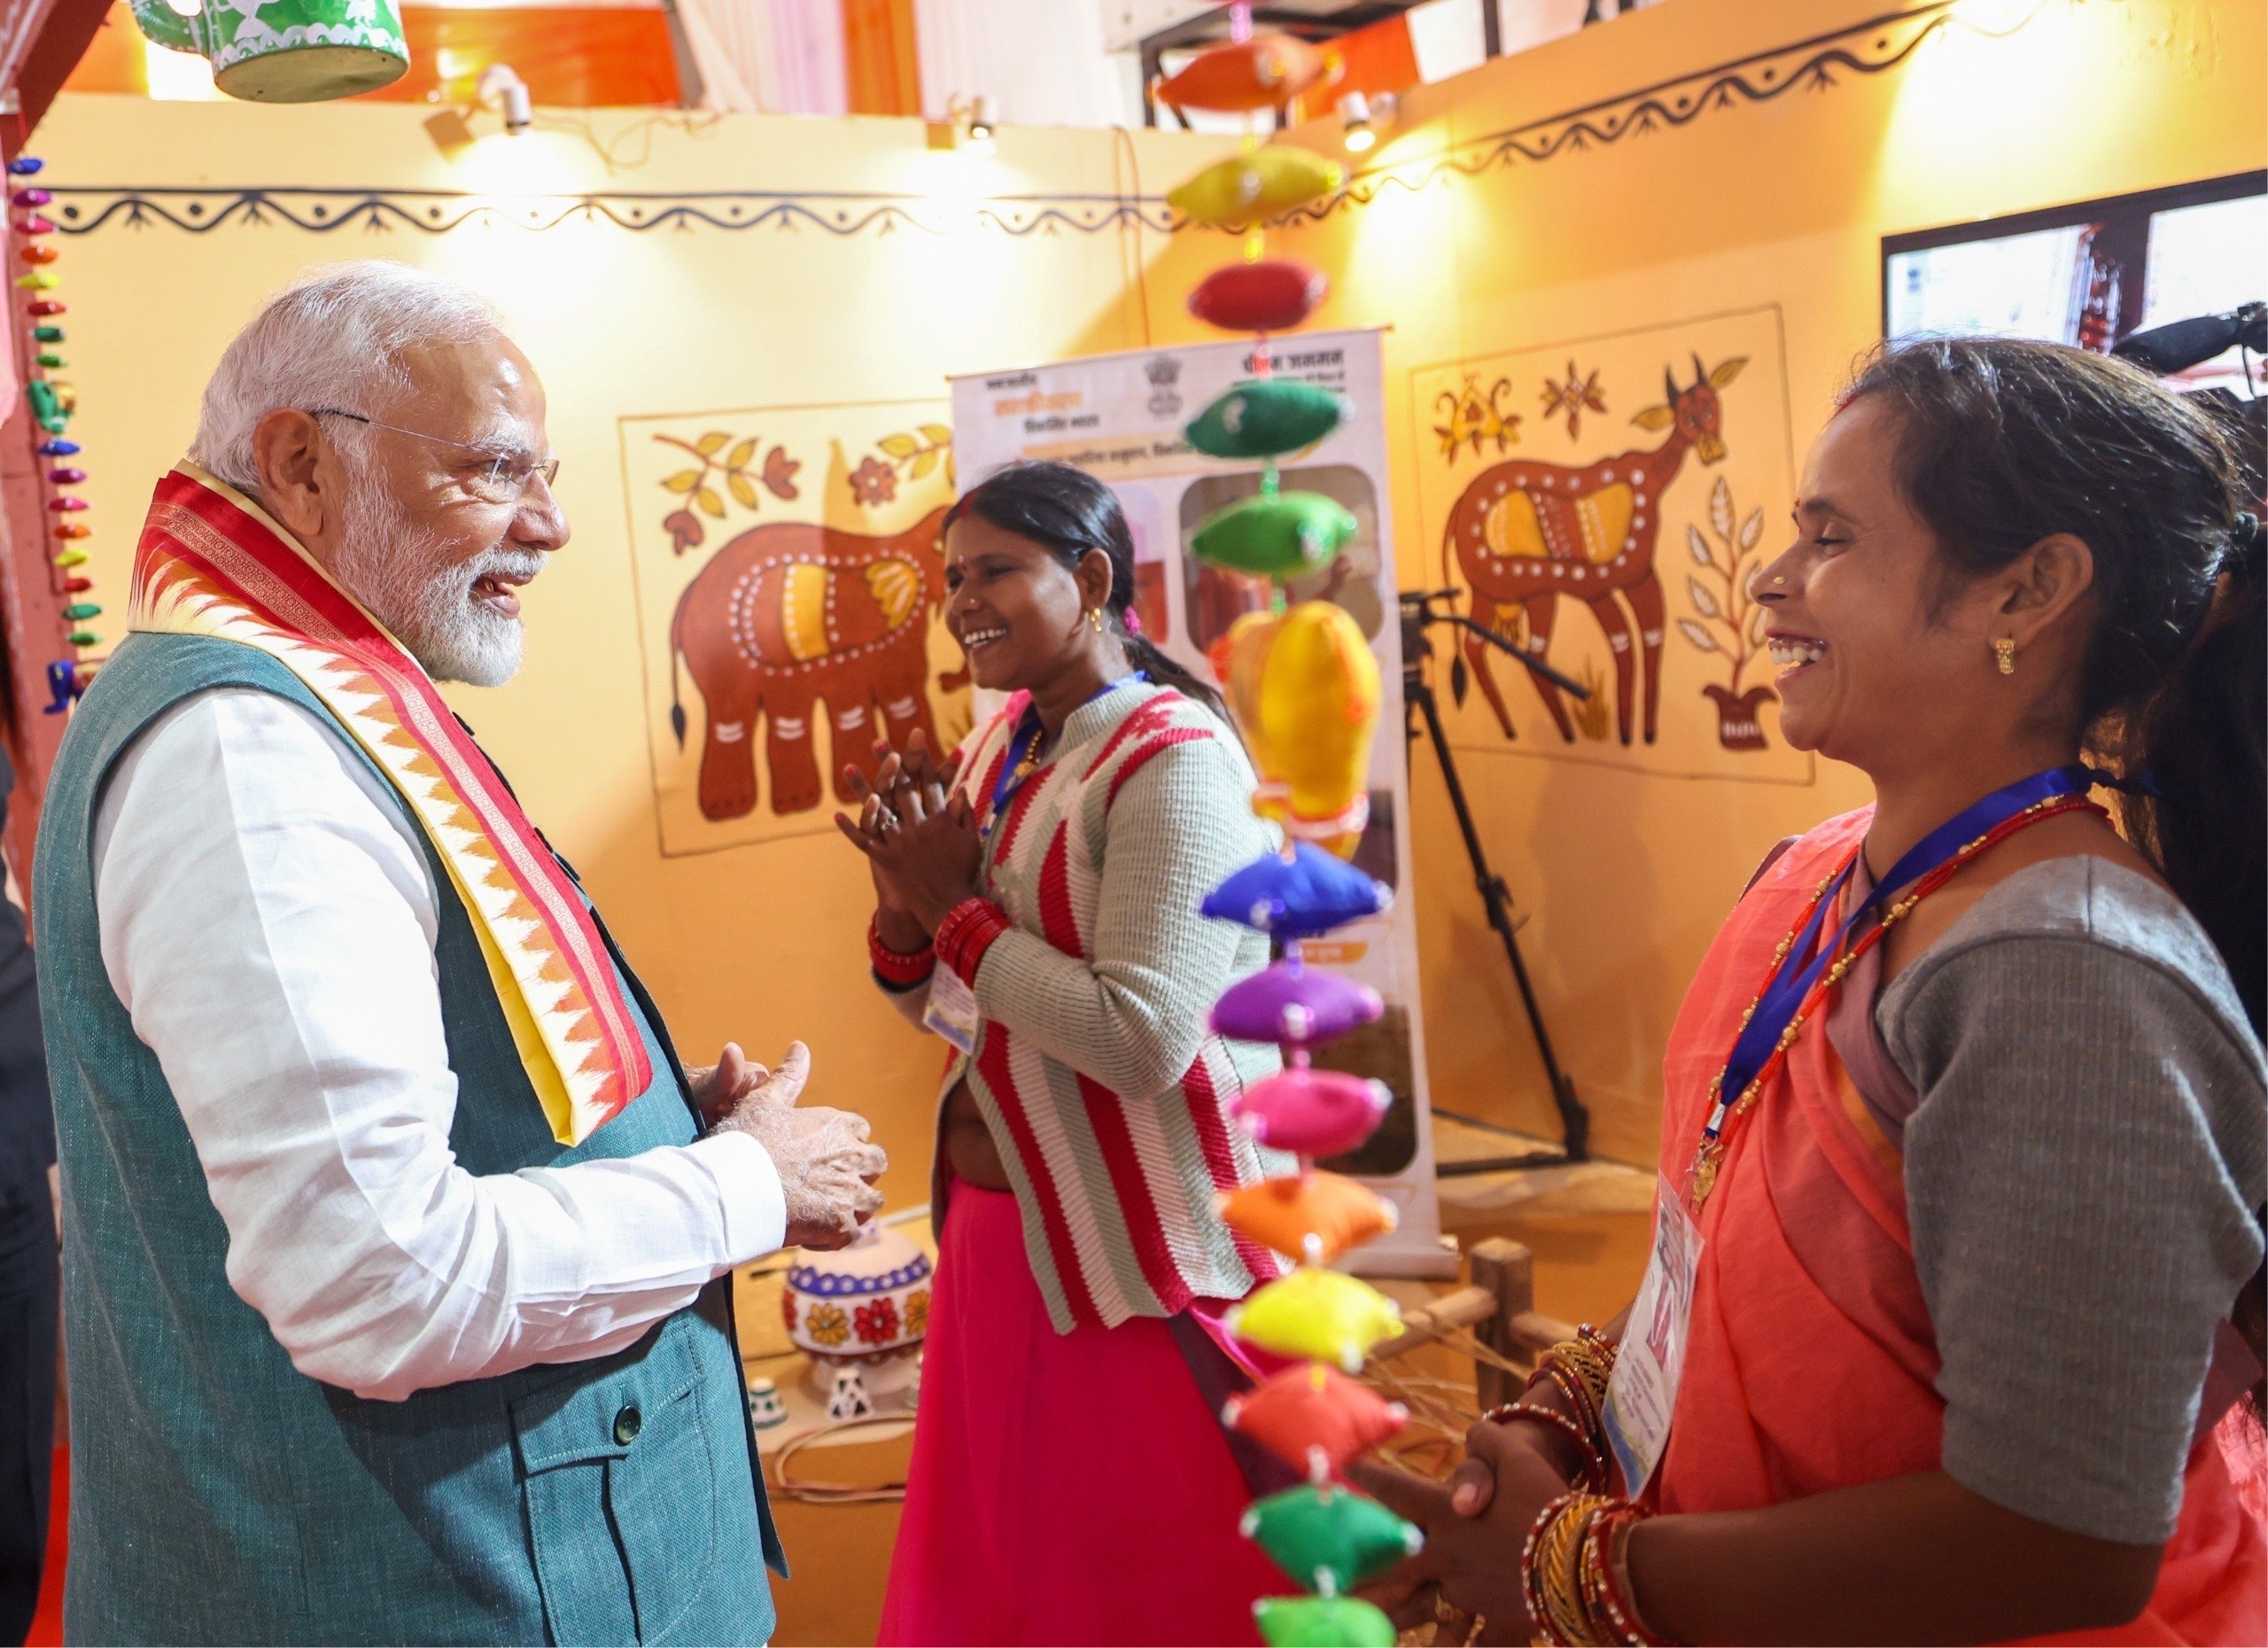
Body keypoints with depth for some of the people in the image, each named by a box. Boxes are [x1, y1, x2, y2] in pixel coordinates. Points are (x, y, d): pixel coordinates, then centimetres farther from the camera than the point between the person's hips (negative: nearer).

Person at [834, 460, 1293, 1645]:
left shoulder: (1176, 762, -19)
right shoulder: (999, 745, 6)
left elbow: (1144, 1039, -28)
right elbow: (943, 1008, 12)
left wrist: (957, 907, -19)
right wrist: (905, 901, -8)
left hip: (1144, 1258, -8)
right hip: (996, 1234, 8)